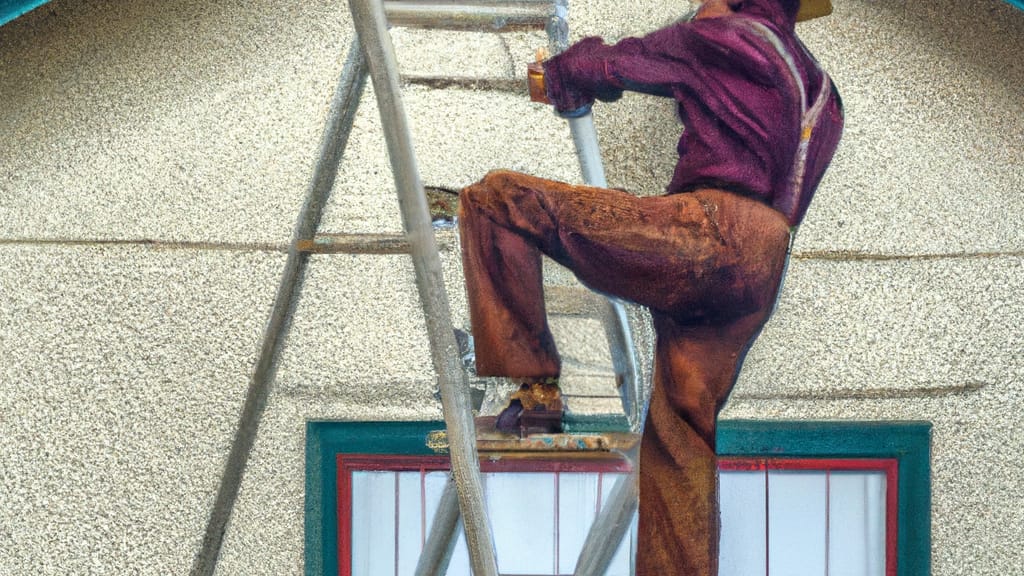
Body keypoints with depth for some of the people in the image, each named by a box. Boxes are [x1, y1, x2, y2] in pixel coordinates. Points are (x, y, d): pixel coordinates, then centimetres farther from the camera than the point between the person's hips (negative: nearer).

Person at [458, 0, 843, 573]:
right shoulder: (820, 90, 29)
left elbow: (601, 67, 15)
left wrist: (562, 70, 37)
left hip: (711, 231, -8)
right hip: (762, 275, 8)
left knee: (497, 199, -5)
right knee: (681, 438, 11)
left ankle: (530, 381, -10)